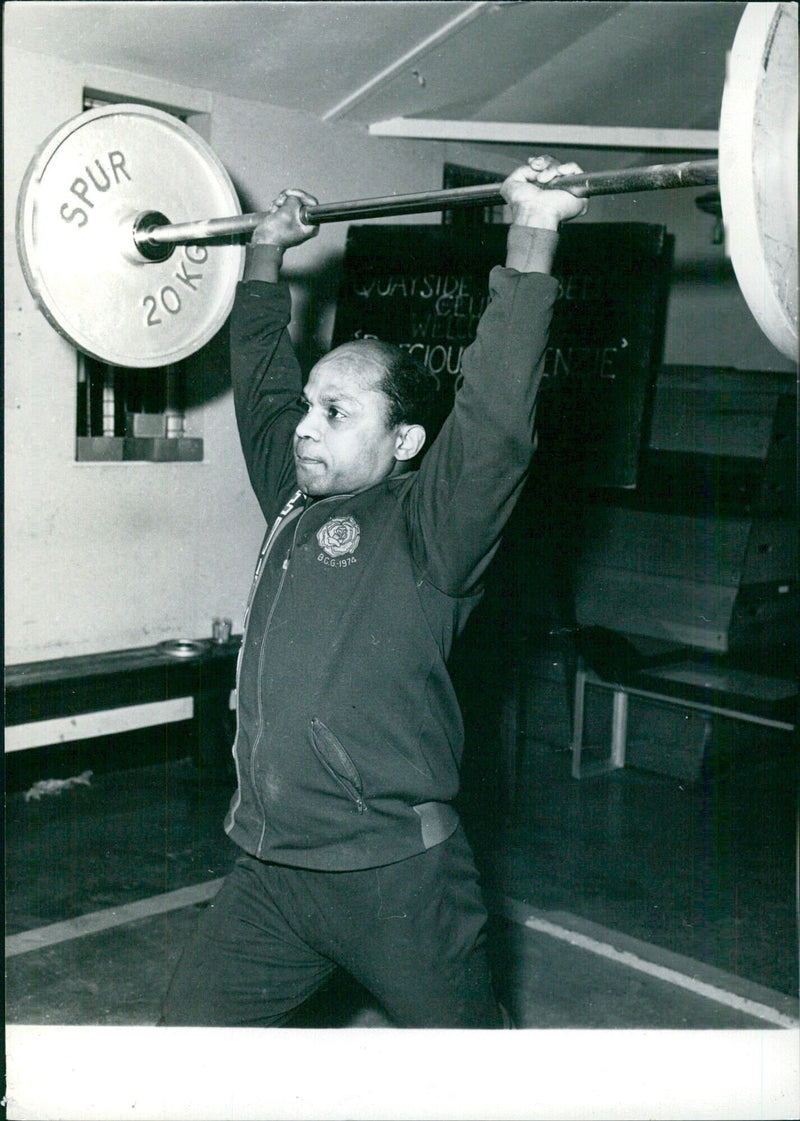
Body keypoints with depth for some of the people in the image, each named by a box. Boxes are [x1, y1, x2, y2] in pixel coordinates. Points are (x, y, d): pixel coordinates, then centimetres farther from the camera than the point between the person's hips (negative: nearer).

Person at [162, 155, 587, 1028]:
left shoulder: (428, 530, -12)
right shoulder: (295, 503, 7)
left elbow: (494, 421, -27)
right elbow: (263, 384, 18)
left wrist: (530, 243, -30)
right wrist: (264, 257, 23)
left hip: (395, 876, -6)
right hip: (268, 870, 6)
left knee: (461, 1039, 13)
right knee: (189, 1028, 12)